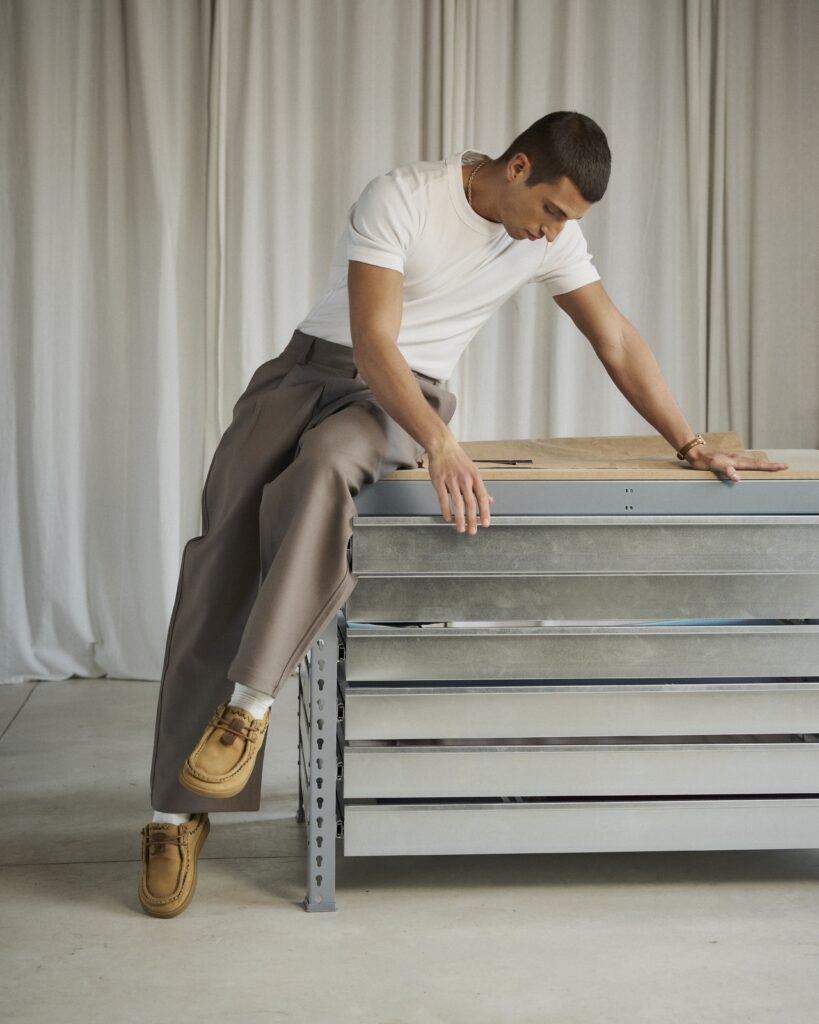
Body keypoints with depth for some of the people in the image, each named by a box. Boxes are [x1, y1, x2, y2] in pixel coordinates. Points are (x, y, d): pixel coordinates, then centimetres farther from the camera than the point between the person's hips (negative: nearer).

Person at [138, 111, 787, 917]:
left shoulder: (552, 237, 0)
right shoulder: (401, 197, -15)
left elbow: (618, 342, 8)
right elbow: (372, 340, -22)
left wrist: (692, 446, 4)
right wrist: (441, 445, -35)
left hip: (404, 397, 2)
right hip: (312, 367, -1)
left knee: (325, 467, -37)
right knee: (224, 556, -16)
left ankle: (250, 703, -32)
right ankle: (175, 814, -11)